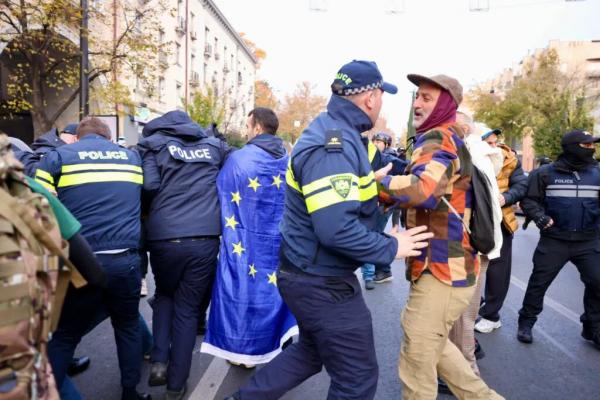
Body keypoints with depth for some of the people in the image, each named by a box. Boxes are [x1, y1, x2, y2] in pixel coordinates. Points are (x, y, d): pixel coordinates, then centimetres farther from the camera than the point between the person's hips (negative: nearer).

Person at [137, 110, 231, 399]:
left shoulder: (152, 143, 8)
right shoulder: (213, 145, 17)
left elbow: (149, 187, -5)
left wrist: (154, 214, 14)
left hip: (164, 238, -1)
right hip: (205, 239, 1)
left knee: (164, 295, 27)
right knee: (187, 309, 13)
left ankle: (159, 361, 17)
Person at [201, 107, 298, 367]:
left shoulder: (239, 159, -12)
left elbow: (221, 197, -4)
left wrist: (228, 230, 9)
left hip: (247, 241, -4)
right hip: (282, 240, 4)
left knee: (244, 289, 9)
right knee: (278, 288, 17)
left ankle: (243, 350, 21)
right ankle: (281, 344, 28)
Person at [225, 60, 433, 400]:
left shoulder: (337, 134, 8)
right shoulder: (333, 146, -25)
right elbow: (337, 229, -33)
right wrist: (391, 247, -20)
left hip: (312, 274, 10)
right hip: (323, 282, -10)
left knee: (312, 352, 29)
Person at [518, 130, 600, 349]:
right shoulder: (545, 173, -3)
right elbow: (529, 199, -1)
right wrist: (540, 217, -16)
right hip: (554, 241, -3)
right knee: (539, 282, 3)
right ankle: (526, 323, 19)